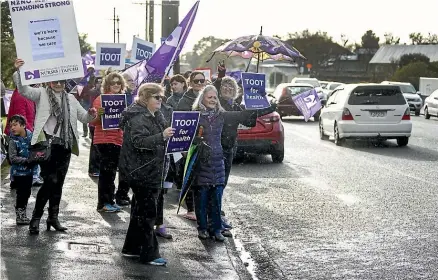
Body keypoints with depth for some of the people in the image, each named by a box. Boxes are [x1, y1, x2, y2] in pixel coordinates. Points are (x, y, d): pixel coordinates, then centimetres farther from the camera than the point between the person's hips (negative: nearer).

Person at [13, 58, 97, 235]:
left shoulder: (70, 99, 16)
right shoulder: (42, 94, 3)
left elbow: (84, 118, 18)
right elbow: (23, 90, -13)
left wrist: (91, 114, -5)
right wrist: (18, 71, -29)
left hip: (64, 145, 5)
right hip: (47, 144, -5)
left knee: (58, 183, 10)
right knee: (50, 181, -11)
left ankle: (53, 217, 20)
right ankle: (36, 217, 2)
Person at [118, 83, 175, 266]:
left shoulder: (156, 116, 15)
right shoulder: (138, 117, -16)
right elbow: (139, 141, -29)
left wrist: (168, 135, 10)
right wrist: (162, 136, -39)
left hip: (150, 171, 10)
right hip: (141, 172, -10)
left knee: (140, 210, 16)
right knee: (147, 212, -7)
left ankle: (131, 248, 26)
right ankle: (149, 254, -2)